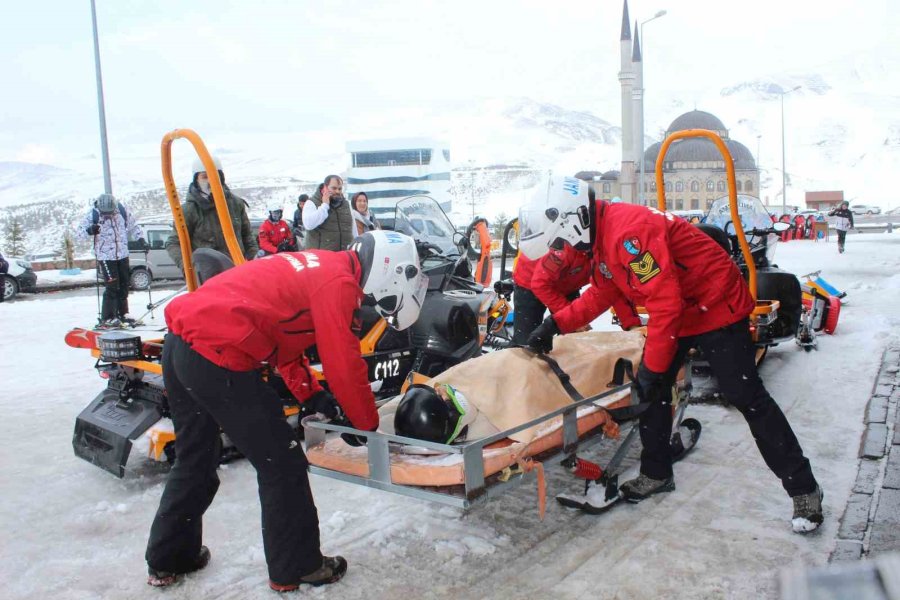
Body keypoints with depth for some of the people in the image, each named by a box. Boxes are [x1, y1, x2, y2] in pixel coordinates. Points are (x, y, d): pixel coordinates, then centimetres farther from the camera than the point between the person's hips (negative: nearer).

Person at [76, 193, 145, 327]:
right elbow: (78, 233, -12)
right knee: (112, 286, -10)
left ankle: (122, 313, 27)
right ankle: (107, 318, -3)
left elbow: (132, 226, 12)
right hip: (105, 256, -5)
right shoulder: (92, 215, -14)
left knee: (124, 285, 12)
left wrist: (140, 239, 4)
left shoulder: (122, 210, -5)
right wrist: (89, 230, -32)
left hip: (122, 254, 5)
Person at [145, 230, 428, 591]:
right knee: (282, 465, 4)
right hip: (217, 356, -10)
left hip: (179, 342, 10)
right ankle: (297, 569, 20)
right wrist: (367, 424, 5)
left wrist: (310, 394, 19)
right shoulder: (339, 280, -10)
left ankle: (167, 560, 41)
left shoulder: (319, 265, 18)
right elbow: (345, 364, -10)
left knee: (194, 459, 25)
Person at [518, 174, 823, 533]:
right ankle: (656, 474, 23)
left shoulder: (628, 231, -30)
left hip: (718, 306, -9)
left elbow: (666, 302, -32)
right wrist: (555, 324, 3)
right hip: (678, 312, 10)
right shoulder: (602, 237, 2)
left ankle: (804, 490, 7)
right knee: (652, 388, 8)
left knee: (746, 397, -6)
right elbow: (601, 295, 13)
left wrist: (652, 366, -24)